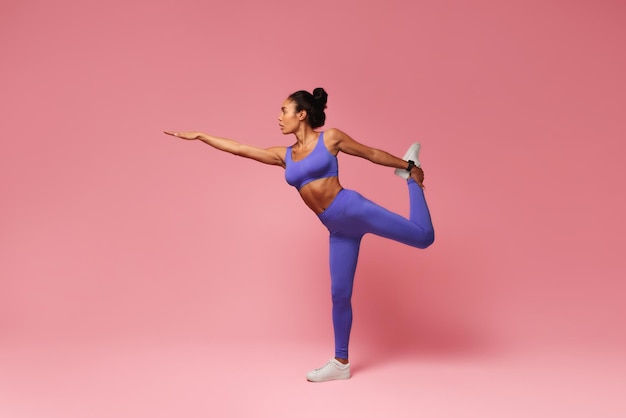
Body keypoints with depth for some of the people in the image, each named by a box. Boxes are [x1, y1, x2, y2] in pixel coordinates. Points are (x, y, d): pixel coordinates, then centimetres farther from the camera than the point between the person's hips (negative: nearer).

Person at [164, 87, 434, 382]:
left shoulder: (330, 138, -1)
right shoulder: (285, 155, 12)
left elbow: (372, 153, 7)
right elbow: (239, 148, 14)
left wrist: (408, 166, 12)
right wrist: (199, 136, 16)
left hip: (354, 209, -4)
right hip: (339, 229, 4)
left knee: (423, 236, -10)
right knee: (340, 294, 6)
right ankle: (341, 363, 18)